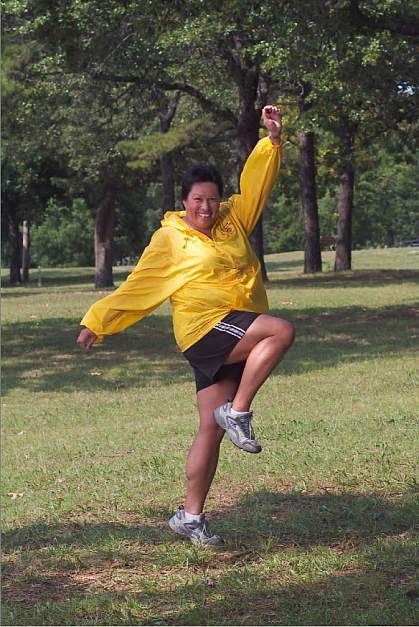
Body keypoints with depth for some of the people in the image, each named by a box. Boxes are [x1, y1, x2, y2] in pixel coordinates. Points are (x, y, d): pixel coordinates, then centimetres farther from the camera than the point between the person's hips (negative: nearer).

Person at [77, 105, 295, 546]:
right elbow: (136, 289, 6)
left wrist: (273, 138, 2)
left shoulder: (233, 220, 15)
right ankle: (238, 411, -18)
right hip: (205, 327, -6)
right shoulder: (169, 240, 1)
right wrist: (97, 322, 8)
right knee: (282, 330, -25)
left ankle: (190, 516, 9)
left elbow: (256, 182, 14)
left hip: (237, 336, 6)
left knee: (212, 428, 4)